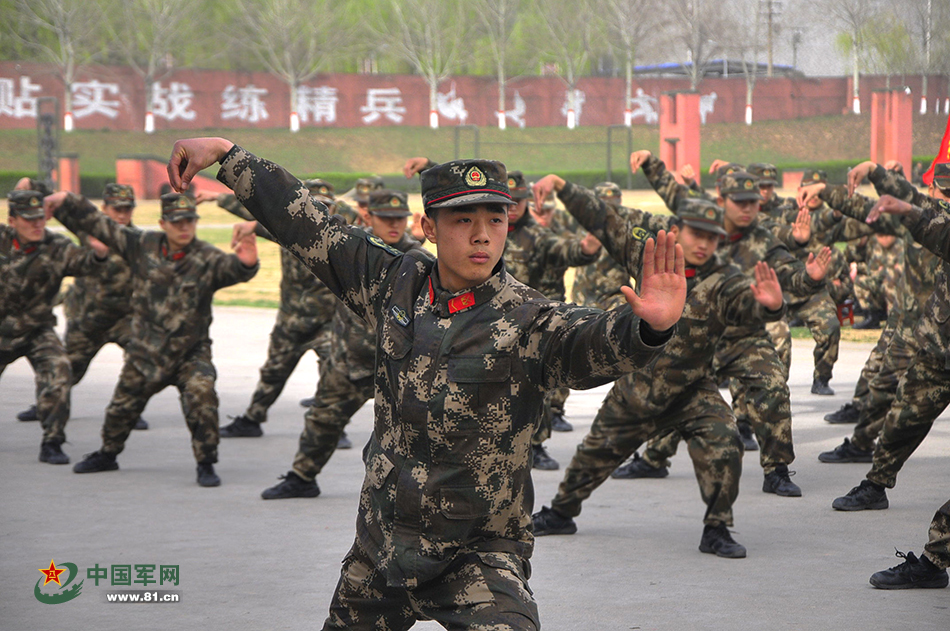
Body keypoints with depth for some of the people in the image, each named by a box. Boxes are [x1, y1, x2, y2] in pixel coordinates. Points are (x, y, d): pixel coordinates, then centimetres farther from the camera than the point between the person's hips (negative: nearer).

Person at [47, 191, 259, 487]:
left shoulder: (207, 258, -16)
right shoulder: (143, 246, -6)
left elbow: (230, 268, -37)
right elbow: (100, 225, 3)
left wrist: (245, 263, -60)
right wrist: (66, 201, 4)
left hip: (190, 352, -3)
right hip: (145, 351, 3)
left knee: (201, 395, -26)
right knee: (123, 404, 16)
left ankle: (206, 464, -11)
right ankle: (107, 454, 44)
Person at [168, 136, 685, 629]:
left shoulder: (527, 322, -14)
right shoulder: (396, 284, 0)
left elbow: (590, 344, -34)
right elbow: (305, 224, 9)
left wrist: (650, 325, -56)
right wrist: (224, 154, 12)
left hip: (478, 555, -5)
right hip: (380, 544, 5)